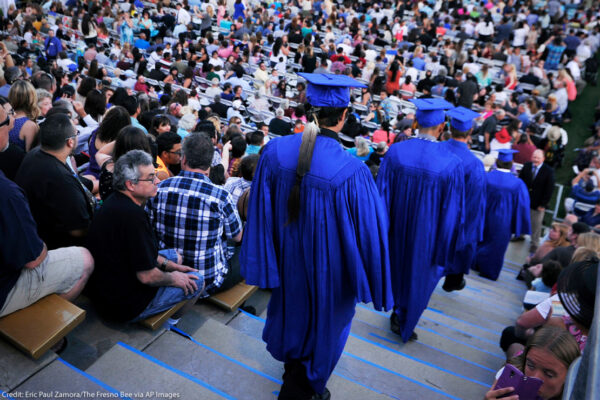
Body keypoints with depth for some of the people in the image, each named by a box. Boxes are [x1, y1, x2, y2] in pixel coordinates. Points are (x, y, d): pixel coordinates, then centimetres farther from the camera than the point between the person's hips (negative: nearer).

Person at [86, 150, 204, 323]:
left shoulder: (116, 201, 1)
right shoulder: (132, 215, -31)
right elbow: (147, 276, -26)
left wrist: (168, 264, 8)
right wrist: (173, 278, -8)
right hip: (124, 305, -10)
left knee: (175, 255, 22)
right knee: (196, 281, 2)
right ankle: (171, 321, 27)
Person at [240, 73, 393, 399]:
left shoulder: (275, 151, -17)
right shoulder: (352, 172, -30)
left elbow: (260, 214, -7)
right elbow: (369, 234, -20)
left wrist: (265, 262, 7)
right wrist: (372, 283, -3)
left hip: (287, 260, 5)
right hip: (328, 269, -5)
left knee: (293, 308, 32)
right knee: (323, 320, 23)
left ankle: (292, 367, 60)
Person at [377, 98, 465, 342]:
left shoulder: (395, 152, -16)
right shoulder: (451, 164, -20)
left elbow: (382, 194, -8)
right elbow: (453, 211, -12)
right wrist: (446, 245, 1)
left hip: (397, 230, 3)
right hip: (427, 235, -3)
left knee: (399, 266, 28)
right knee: (420, 274, 20)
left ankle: (398, 310, 49)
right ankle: (404, 323, 32)